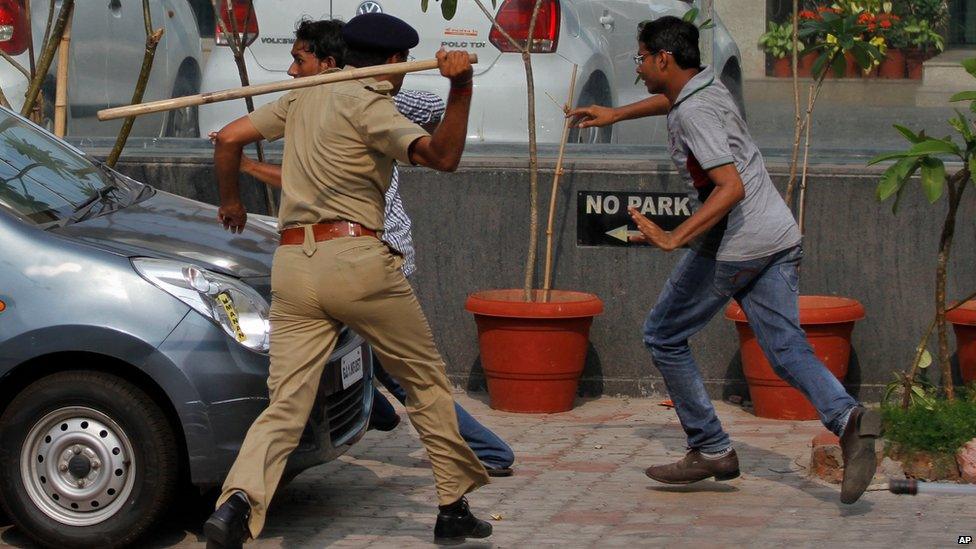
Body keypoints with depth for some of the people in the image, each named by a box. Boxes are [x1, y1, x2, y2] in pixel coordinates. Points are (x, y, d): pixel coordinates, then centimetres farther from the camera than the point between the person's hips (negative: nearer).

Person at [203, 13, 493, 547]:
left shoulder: (303, 98, 17)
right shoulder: (369, 105, -4)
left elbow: (228, 137, 17)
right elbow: (442, 155, -16)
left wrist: (230, 202, 31)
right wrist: (461, 88, -25)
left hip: (291, 263, 5)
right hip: (355, 259, -5)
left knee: (285, 405, -3)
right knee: (427, 382, 14)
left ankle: (239, 500, -29)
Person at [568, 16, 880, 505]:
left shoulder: (694, 113, -14)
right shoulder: (706, 86, 15)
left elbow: (731, 187, -25)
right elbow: (671, 100, 42)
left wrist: (673, 239, -31)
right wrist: (615, 115, 52)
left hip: (734, 245, -9)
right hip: (779, 237, 9)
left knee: (663, 336, 9)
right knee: (786, 347, 0)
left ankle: (710, 450, 10)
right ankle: (846, 417, -27)